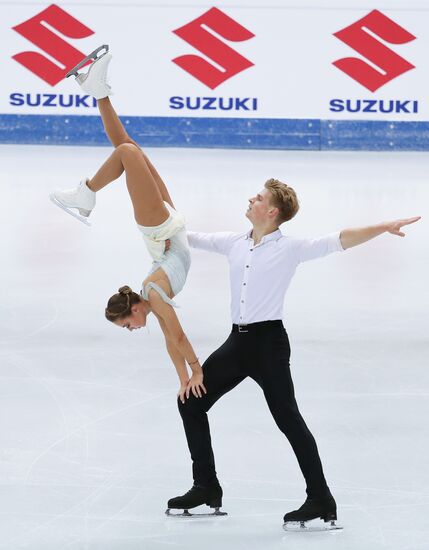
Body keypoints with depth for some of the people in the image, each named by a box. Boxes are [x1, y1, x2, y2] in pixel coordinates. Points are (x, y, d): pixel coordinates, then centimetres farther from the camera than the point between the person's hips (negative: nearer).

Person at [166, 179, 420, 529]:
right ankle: (206, 488, 18)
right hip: (238, 341, 7)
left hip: (268, 342, -7)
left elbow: (338, 241, -15)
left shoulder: (290, 248, -8)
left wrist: (382, 228, -24)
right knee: (191, 402, 8)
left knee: (288, 419, -10)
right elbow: (192, 238, 21)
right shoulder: (234, 244, 10)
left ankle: (321, 501, -5)